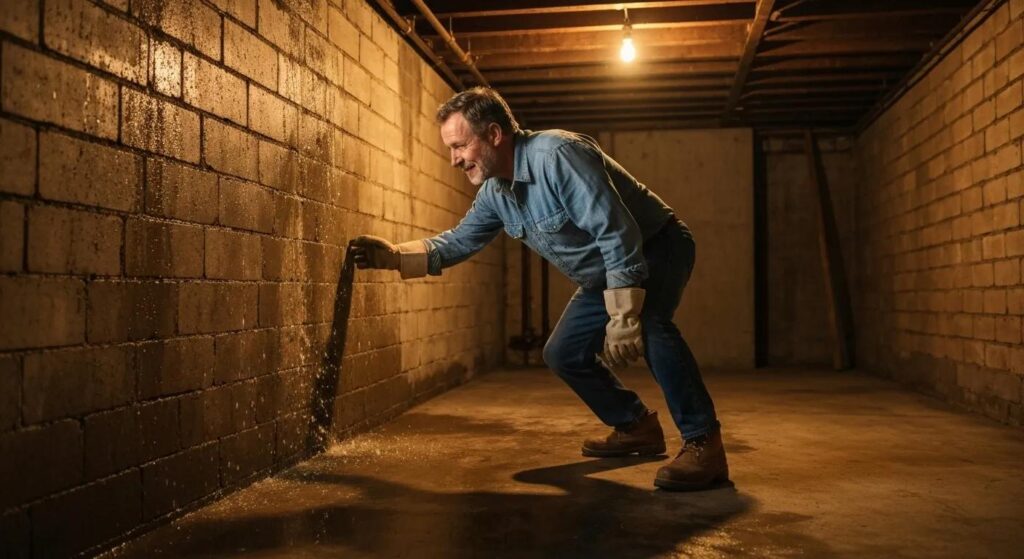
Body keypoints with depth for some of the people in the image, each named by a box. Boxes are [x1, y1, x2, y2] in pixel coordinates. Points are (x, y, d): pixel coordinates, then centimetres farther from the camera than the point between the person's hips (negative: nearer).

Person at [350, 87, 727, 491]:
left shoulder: (557, 154, -30)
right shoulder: (494, 193, -1)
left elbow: (617, 233, -34)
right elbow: (458, 242, 12)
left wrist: (623, 318, -35)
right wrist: (393, 256, -1)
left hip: (656, 248, -9)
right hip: (603, 274, 9)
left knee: (647, 322, -37)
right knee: (563, 353, 7)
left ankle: (703, 444, -31)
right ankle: (636, 427, 21)